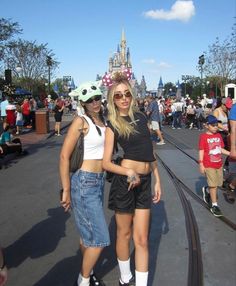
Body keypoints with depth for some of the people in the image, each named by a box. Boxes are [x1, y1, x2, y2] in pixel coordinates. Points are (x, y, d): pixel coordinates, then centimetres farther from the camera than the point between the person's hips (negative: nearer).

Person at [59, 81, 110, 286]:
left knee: (88, 233, 20)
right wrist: (66, 190, -13)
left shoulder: (102, 120, 8)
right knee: (100, 238, -2)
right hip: (84, 182, -7)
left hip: (99, 181, 7)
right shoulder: (81, 121, -13)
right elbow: (64, 156, -14)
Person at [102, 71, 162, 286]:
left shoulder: (141, 117, 9)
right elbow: (106, 163, -7)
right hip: (125, 181, -3)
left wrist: (158, 180, 13)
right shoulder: (113, 125, -3)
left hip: (145, 182, 4)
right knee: (124, 234, 13)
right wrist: (129, 173, -23)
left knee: (142, 239, 6)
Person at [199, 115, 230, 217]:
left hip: (219, 164, 6)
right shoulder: (203, 137, -11)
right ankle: (214, 205, 7)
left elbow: (221, 149, 13)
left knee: (218, 183, 13)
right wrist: (201, 164, -15)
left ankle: (206, 190, 43)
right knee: (213, 185, -5)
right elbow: (201, 151, -11)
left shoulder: (219, 135, 7)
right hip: (209, 165, -6)